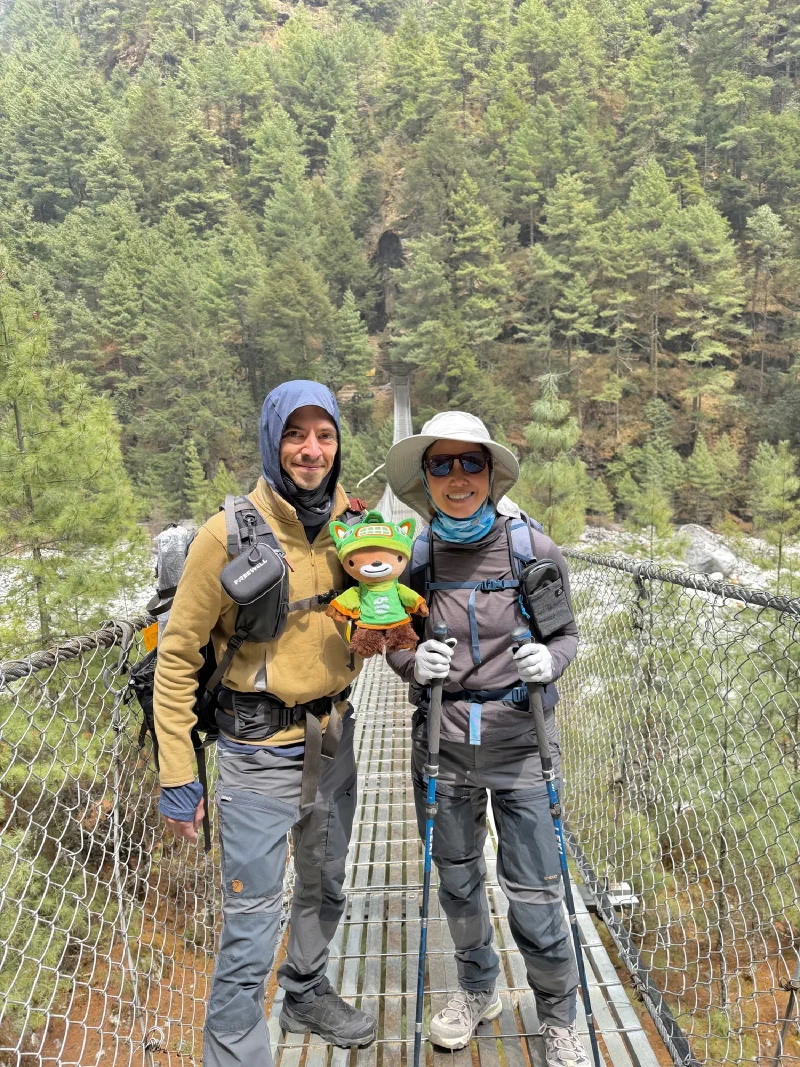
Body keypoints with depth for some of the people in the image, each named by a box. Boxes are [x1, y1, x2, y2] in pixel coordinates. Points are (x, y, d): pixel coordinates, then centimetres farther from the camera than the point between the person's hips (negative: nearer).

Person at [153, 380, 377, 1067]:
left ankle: (308, 994, 49)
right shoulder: (230, 534, -17)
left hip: (333, 736, 6)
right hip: (260, 747, -6)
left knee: (325, 887, 24)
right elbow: (178, 656, -12)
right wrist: (177, 776, -12)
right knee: (252, 915, 2)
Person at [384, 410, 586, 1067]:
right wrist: (415, 662, -16)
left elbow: (567, 631, 1)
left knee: (535, 895, 6)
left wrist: (550, 660, -20)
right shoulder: (416, 557, -5)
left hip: (519, 742, -2)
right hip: (442, 742, 2)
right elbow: (398, 640, 6)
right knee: (457, 881, 19)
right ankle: (478, 992, 47)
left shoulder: (534, 550, -10)